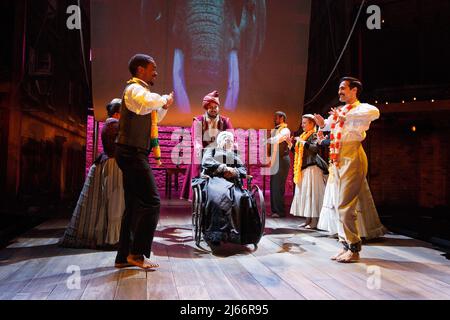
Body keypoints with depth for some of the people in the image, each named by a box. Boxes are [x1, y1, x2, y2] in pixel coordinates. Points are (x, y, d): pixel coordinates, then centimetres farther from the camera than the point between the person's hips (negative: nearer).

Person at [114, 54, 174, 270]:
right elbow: (147, 102, -33)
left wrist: (164, 107, 20)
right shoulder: (135, 88, -8)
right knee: (151, 202, -12)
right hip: (132, 153, -10)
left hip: (133, 154, 10)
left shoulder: (140, 90, 23)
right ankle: (137, 253, -5)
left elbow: (151, 119, 35)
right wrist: (164, 98, -13)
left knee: (134, 205, 11)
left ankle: (124, 256, 17)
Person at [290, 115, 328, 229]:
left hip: (312, 167, -8)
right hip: (303, 168, 8)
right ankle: (308, 220, 14)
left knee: (312, 193, -8)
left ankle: (314, 221, -3)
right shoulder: (303, 135, 18)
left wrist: (302, 142, -19)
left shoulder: (314, 135, -5)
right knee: (304, 193, 8)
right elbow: (298, 152, 19)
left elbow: (315, 148, -23)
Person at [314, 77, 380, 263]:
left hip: (352, 158, -8)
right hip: (337, 159, 8)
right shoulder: (339, 110, 19)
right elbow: (328, 126, 28)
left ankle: (354, 249, 5)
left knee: (345, 205, -9)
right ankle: (345, 245, 23)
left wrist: (345, 117, -27)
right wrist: (322, 124, 5)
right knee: (338, 205, 11)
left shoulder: (360, 108, -3)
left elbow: (375, 113, -26)